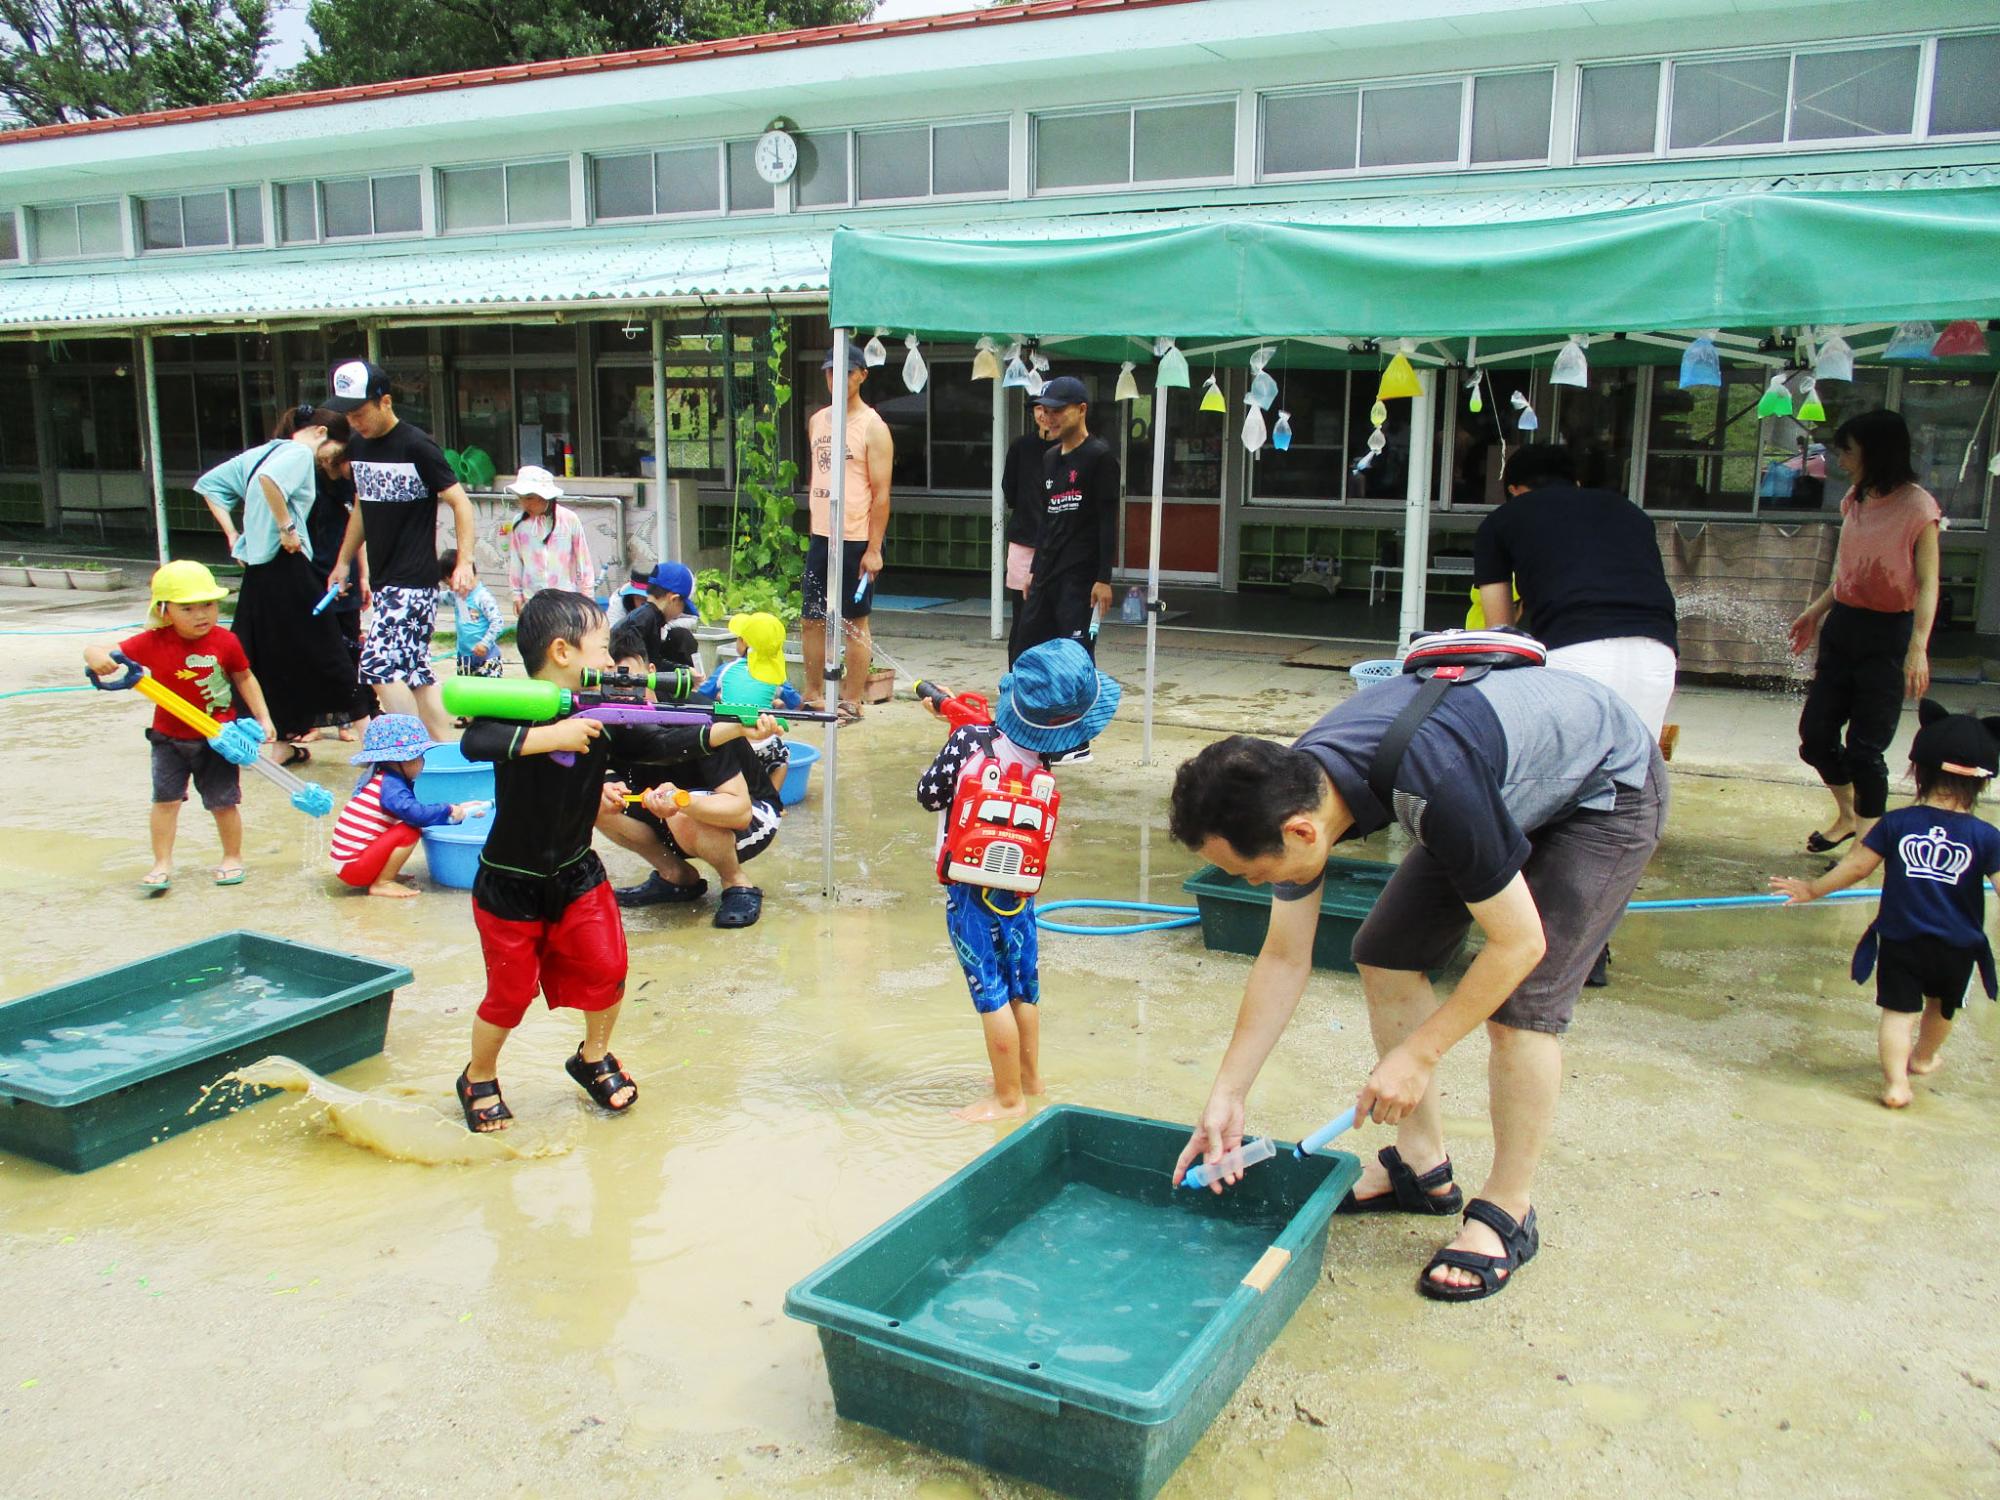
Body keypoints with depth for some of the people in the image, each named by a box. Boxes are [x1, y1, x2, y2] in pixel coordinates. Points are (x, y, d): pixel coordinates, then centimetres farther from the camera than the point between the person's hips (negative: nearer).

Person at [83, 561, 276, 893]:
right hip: (169, 738, 1)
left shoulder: (225, 642, -11)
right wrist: (97, 656, -35)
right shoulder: (153, 643, -11)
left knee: (224, 801, 6)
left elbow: (245, 679, 3)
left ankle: (232, 858, 25)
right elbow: (98, 653, -11)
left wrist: (262, 717, 0)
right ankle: (162, 864, 13)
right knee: (166, 799, 1)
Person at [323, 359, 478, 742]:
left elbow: (459, 502, -11)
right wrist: (344, 561, 25)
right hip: (385, 580, 8)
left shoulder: (416, 447, -11)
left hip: (415, 581, -8)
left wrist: (465, 561, -21)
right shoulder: (358, 446, 11)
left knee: (378, 662, -15)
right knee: (416, 671, 8)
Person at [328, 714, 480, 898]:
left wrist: (456, 809, 12)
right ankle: (381, 884, -10)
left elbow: (415, 809, 17)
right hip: (354, 866, -10)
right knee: (409, 832, -18)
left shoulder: (381, 779, 12)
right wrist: (448, 811, -15)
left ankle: (382, 876, 9)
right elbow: (414, 813, -31)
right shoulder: (390, 785, -18)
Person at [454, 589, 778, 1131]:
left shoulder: (603, 716, -4)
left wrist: (737, 728, -17)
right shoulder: (513, 707, -20)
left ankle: (594, 1059, 27)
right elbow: (474, 743, -38)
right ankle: (478, 1079, 29)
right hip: (510, 885, -5)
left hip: (577, 875, 5)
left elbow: (664, 743, -8)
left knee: (606, 969, 0)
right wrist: (553, 734, -42)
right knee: (511, 992, 2)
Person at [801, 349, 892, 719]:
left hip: (856, 540, -6)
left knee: (855, 621, 1)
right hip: (820, 536, 7)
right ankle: (814, 693, 22)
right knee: (812, 616, 10)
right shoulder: (817, 421, 12)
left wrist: (874, 548, -16)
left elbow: (881, 493, -11)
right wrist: (813, 527, 16)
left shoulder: (873, 427, -8)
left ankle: (852, 701, 8)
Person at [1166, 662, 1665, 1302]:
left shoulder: (1433, 790, -42)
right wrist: (1226, 1096, -6)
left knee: (1520, 1006, -15)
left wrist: (1419, 1056, -23)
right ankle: (1422, 1169, 17)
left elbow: (1520, 943, -29)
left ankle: (1507, 1213, 5)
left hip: (1608, 792, -7)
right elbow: (1284, 960, -6)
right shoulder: (1292, 790, -18)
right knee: (1386, 956, 2)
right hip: (1514, 787, 7)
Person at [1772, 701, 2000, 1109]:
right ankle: (1922, 1059, 48)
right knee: (1942, 1008, 27)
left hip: (1900, 940, -1)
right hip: (1958, 947, 2)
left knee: (1899, 1010, 5)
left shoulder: (1896, 824, -11)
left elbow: (1856, 866, -6)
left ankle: (1895, 1082, -9)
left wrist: (1812, 890, 6)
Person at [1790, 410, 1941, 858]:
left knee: (1865, 747, -3)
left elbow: (1927, 584, -16)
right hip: (1843, 626, 7)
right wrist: (1816, 612, 21)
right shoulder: (1856, 500, 8)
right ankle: (1847, 814, 33)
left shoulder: (1917, 506, -13)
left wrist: (1918, 649, -26)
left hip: (1888, 635, -7)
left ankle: (1870, 834, 14)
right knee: (1815, 732, 10)